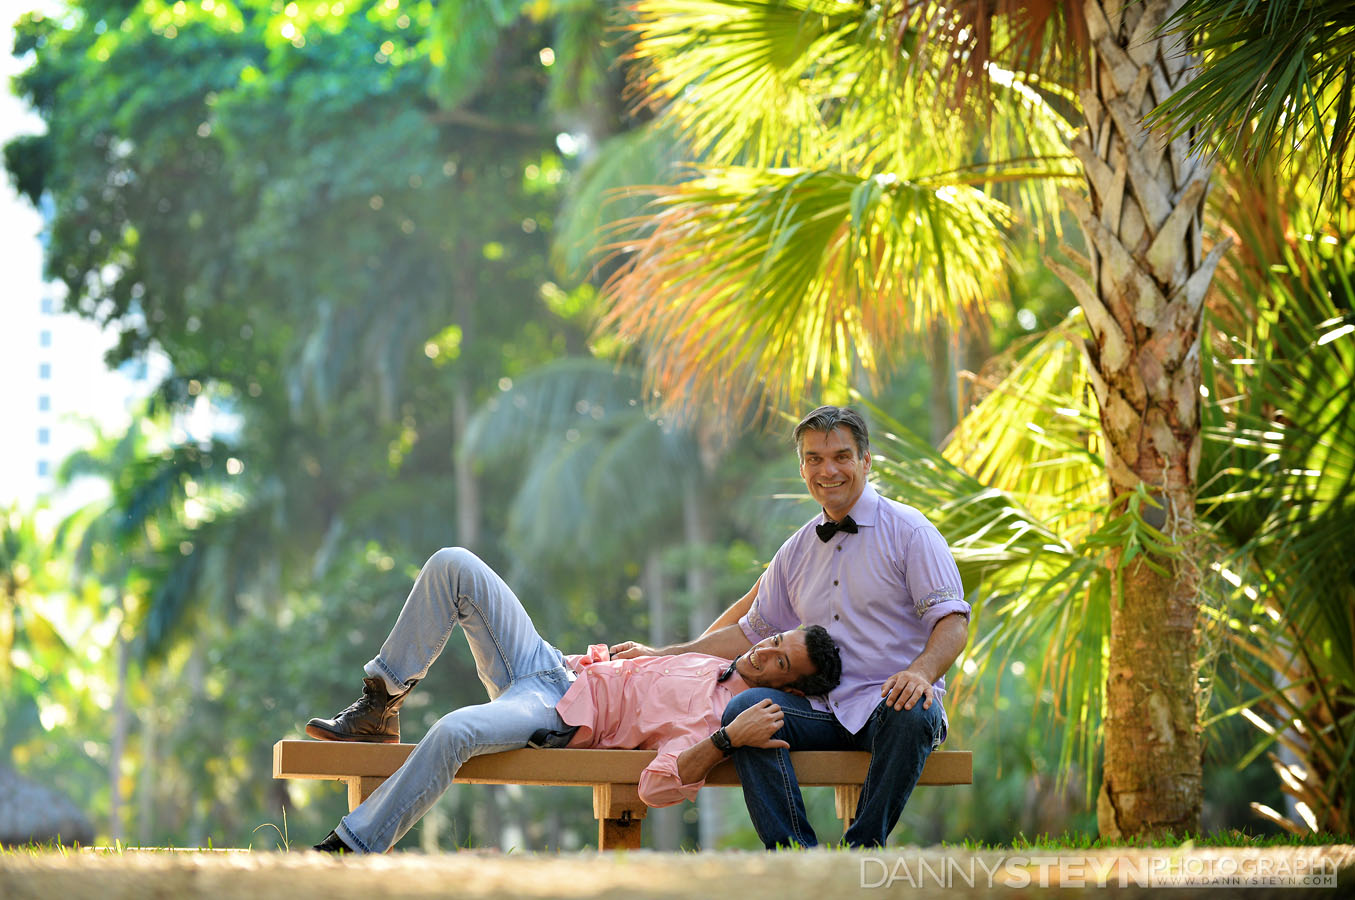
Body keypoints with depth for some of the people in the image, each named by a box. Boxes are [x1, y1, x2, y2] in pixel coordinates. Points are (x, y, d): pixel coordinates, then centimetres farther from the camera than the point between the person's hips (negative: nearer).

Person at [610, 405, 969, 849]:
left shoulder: (908, 530, 1)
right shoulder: (797, 551, 18)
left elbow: (953, 622, -8)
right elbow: (750, 630, 26)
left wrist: (920, 672, -29)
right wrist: (663, 655, 21)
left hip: (888, 701, -4)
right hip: (822, 708, 4)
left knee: (911, 714, -38)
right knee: (745, 708, -23)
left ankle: (863, 850, -30)